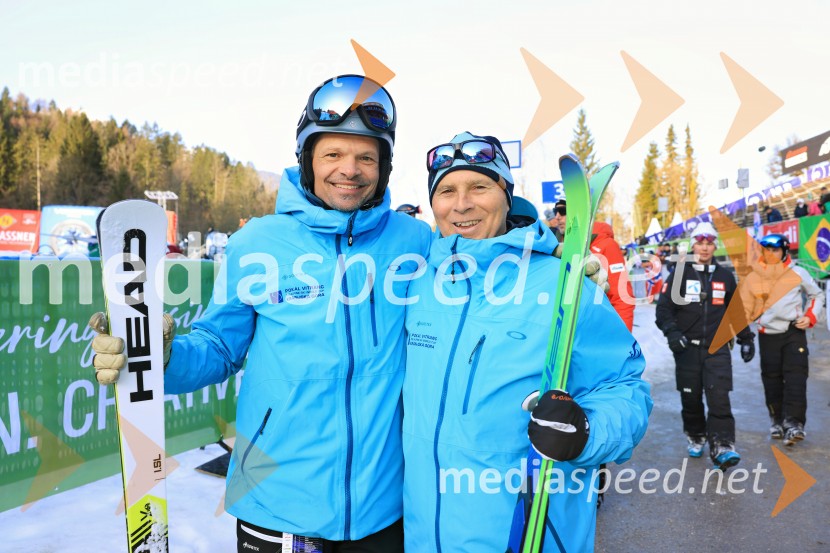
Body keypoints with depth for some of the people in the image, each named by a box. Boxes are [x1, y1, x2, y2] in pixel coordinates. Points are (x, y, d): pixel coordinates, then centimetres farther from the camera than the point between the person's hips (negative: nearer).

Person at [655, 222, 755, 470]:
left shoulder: (725, 276, 12)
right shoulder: (680, 274, 3)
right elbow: (664, 307, -3)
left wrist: (746, 339, 20)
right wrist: (671, 331, -18)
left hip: (717, 348, 1)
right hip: (687, 348, -1)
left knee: (719, 399, -12)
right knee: (691, 399, 7)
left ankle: (722, 447, -12)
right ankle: (695, 437, 27)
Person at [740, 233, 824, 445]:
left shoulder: (798, 273, 0)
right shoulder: (753, 278, 2)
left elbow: (817, 295, 13)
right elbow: (745, 309, 4)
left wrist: (810, 317, -2)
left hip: (794, 333, -1)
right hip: (768, 335, 1)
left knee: (795, 377, -10)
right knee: (772, 379, 7)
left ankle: (793, 423, -11)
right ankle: (777, 420, 22)